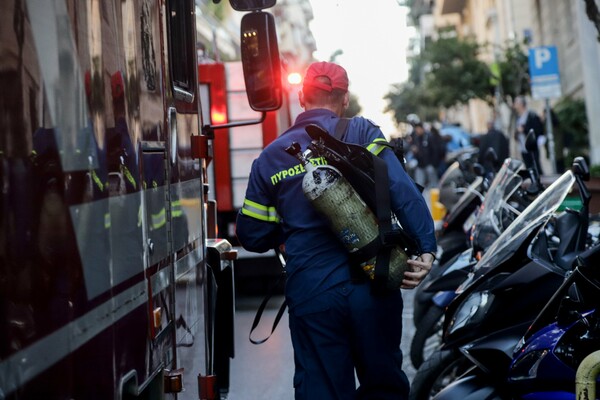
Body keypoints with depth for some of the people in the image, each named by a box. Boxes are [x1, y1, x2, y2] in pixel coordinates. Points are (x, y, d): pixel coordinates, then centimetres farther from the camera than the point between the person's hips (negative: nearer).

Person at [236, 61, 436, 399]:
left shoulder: (270, 158, 8)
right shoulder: (361, 133, 1)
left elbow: (252, 235, 12)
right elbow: (404, 191, -12)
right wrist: (426, 248, -13)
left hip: (310, 295, 1)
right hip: (370, 287, -1)